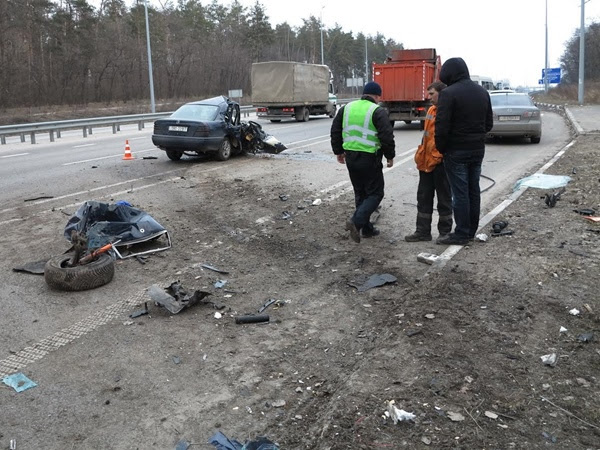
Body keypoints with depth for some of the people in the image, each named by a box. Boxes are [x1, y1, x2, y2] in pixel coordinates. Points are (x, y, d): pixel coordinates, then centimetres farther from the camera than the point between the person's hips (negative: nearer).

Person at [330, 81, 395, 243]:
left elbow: (335, 131, 13)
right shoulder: (378, 111, -10)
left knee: (360, 193, 18)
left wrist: (338, 151, 22)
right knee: (375, 193, 4)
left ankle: (366, 228, 21)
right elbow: (387, 137, -14)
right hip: (370, 159, -6)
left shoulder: (347, 108, 9)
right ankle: (356, 221, -15)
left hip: (350, 158, 6)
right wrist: (390, 156, -1)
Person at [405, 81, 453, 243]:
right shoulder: (431, 110, 14)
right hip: (426, 162, 8)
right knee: (423, 198, 12)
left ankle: (445, 232, 17)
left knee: (444, 199, 5)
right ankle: (423, 231, 20)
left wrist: (444, 157, -19)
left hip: (441, 162, -8)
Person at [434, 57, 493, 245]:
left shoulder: (448, 93, -15)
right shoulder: (482, 92, 11)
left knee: (460, 193, -2)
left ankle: (461, 234, 4)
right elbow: (489, 123, 15)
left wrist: (440, 147, -6)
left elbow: (442, 126, -19)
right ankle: (471, 230, 22)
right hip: (478, 149, 7)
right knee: (473, 190, 14)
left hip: (456, 151, -7)